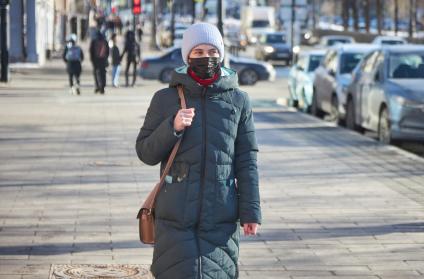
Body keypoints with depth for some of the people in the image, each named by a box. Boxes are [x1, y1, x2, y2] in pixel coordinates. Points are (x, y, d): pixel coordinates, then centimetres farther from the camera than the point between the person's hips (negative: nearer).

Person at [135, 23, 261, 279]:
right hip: (177, 218, -1)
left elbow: (247, 161, 7)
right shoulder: (165, 99, 4)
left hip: (221, 219, 1)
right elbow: (146, 153, 5)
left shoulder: (238, 101, 6)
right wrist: (172, 127, -12)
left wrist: (250, 209, 0)